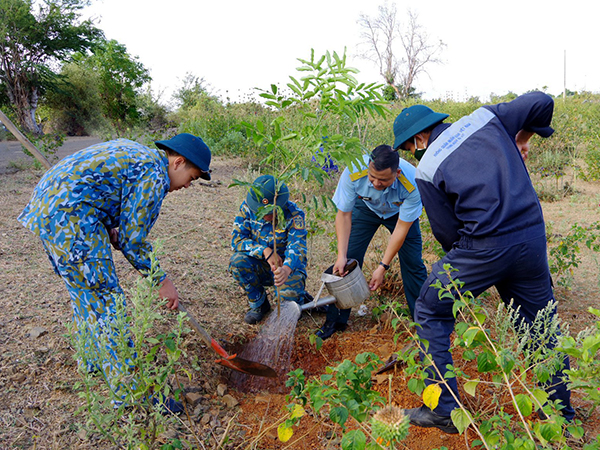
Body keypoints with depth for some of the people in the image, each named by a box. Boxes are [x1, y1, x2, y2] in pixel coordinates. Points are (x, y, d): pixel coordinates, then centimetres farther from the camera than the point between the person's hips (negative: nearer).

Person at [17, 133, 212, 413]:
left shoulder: (132, 152, 19)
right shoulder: (155, 173, -11)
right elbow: (132, 239, -11)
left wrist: (110, 231, 14)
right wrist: (162, 282, -2)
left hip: (44, 209, 11)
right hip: (69, 219, -11)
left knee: (84, 292, 22)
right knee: (105, 301, -5)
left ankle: (94, 359, 38)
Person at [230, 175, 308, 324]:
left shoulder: (294, 215, -21)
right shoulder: (247, 208, -13)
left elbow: (297, 246, -32)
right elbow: (236, 239, -16)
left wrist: (286, 269, -54)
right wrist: (265, 251, -31)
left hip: (288, 266, -3)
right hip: (261, 266, 3)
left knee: (288, 293, -33)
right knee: (237, 260, -27)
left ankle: (299, 297, 10)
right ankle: (259, 304, -3)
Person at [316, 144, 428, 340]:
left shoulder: (412, 182, -39)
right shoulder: (353, 173, -37)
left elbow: (402, 227, -30)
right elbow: (344, 215, -24)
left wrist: (383, 266, -28)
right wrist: (341, 255, -31)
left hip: (399, 211, 0)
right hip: (366, 207, 1)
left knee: (412, 263, -7)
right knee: (348, 260, -6)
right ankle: (335, 320, 8)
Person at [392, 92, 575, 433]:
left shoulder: (427, 169, -4)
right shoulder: (485, 118, 7)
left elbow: (448, 233, -1)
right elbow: (542, 102, 11)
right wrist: (522, 138, 26)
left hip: (485, 248, -5)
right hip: (533, 237, 6)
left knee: (431, 314, 13)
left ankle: (443, 411, 17)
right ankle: (561, 413, 37)